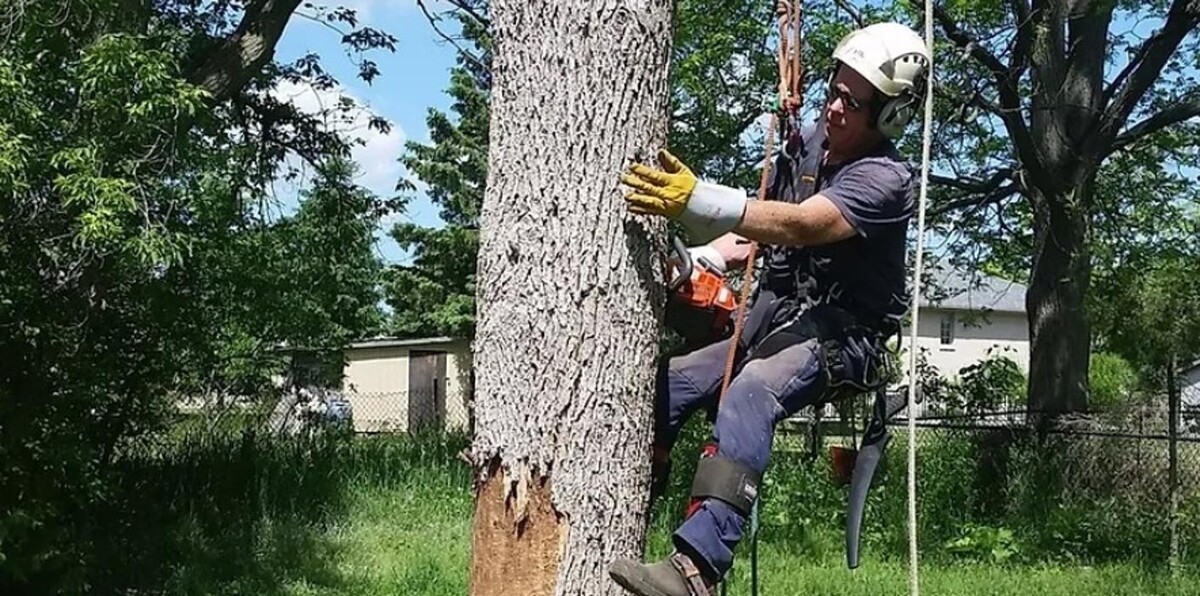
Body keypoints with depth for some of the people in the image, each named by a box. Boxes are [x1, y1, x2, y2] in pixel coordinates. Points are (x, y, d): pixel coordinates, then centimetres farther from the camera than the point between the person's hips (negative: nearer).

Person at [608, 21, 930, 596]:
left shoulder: (884, 179, -15)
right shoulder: (806, 143, 9)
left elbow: (802, 226, -32)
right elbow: (753, 231, 16)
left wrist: (696, 199, -43)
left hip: (836, 335, -8)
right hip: (768, 321, 9)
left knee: (748, 393, -36)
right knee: (663, 384, -7)